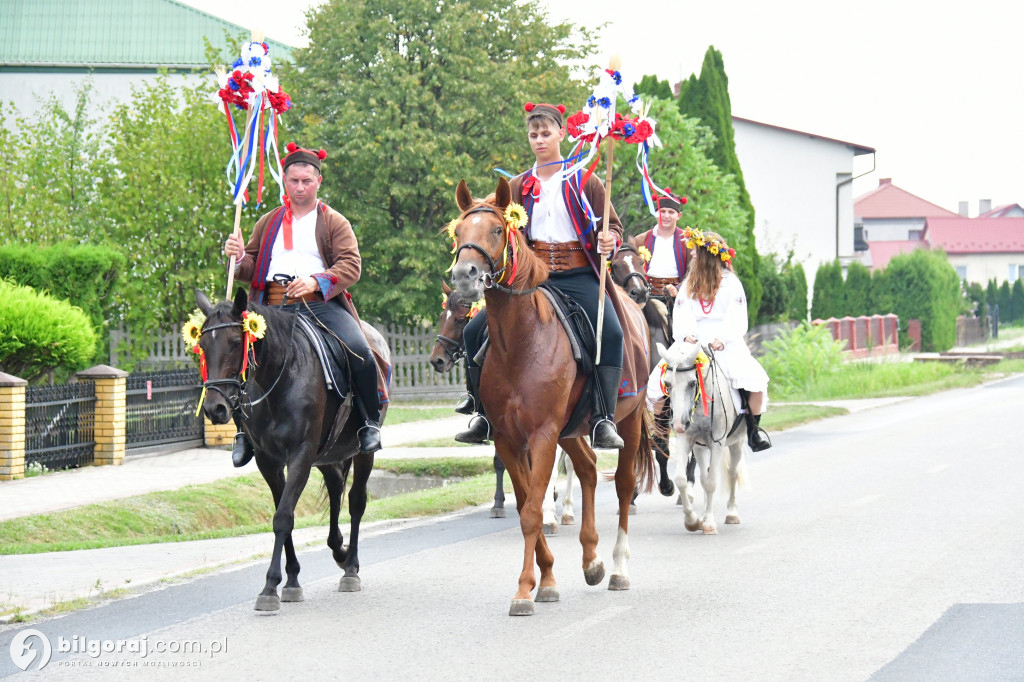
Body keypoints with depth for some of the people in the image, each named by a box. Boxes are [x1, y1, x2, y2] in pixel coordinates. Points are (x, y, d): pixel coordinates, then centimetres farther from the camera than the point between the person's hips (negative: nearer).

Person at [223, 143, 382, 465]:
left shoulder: (334, 222, 12)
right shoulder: (268, 223, 22)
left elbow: (351, 265, -1)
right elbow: (250, 270, 22)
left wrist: (316, 281, -18)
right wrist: (238, 257, -3)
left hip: (322, 303, -2)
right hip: (273, 303, 2)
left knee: (358, 350, -26)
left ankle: (370, 422, -8)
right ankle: (245, 430, -2)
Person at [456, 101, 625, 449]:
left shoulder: (584, 181, 7)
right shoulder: (518, 186, 15)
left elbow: (613, 226, 9)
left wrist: (609, 240, -14)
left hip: (578, 275, -3)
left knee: (611, 332, -29)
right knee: (475, 332, -9)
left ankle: (603, 420, -27)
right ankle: (485, 416, 2)